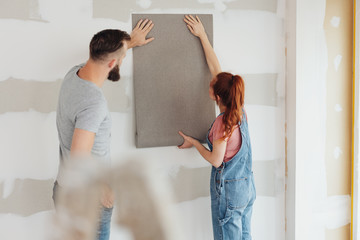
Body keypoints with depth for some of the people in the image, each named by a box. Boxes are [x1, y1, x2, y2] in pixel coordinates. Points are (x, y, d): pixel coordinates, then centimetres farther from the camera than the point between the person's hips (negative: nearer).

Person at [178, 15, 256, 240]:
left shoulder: (223, 123, -23)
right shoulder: (240, 111, -2)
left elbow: (216, 160, -15)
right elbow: (216, 68, 4)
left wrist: (194, 143, 1)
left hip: (228, 189, -7)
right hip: (248, 186, 8)